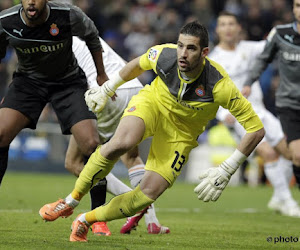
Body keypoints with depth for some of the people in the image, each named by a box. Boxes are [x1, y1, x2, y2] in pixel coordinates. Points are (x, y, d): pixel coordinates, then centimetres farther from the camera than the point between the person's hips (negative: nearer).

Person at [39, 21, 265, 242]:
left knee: (148, 194, -15)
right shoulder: (164, 54, -25)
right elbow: (138, 65, 3)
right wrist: (107, 88, 12)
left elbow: (257, 128, -26)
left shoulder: (219, 85, -33)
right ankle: (71, 201, -17)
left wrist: (226, 171, -28)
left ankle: (86, 221, 6)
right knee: (123, 142, -34)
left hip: (181, 135, 0)